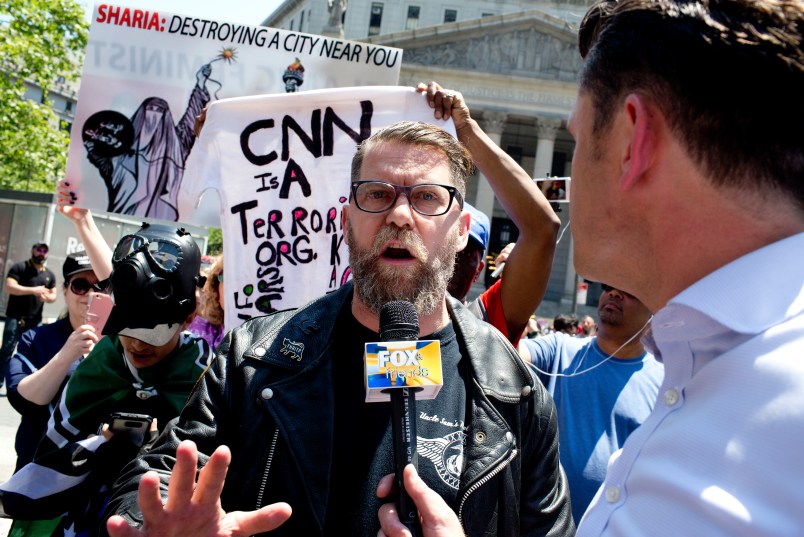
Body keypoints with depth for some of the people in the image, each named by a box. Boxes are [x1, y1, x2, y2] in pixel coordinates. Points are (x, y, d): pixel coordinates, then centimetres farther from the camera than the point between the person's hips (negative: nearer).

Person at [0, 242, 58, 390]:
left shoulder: (49, 274, 14)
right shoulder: (19, 267, -1)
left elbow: (53, 295, 17)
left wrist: (47, 297, -8)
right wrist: (33, 290, -21)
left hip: (35, 321, 4)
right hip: (15, 318, -4)